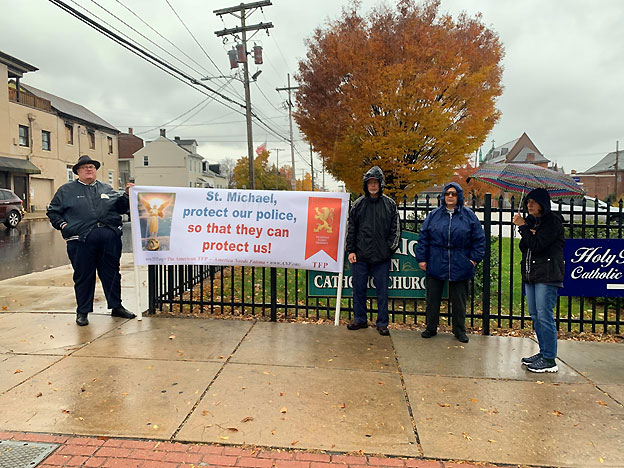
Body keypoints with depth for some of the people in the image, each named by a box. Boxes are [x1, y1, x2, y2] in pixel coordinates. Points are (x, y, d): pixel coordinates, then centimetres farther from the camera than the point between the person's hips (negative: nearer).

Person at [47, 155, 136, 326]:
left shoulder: (107, 189, 19)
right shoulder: (66, 190, 11)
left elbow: (120, 207, 20)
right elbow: (53, 211, 13)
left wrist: (127, 195, 5)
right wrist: (63, 225, -1)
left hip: (110, 238, 3)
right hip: (81, 240, -2)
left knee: (112, 274, 9)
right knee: (83, 276, 4)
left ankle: (116, 306, 22)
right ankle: (82, 311, 16)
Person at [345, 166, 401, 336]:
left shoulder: (390, 204, 3)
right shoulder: (358, 204, 5)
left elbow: (395, 229, 5)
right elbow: (351, 229, 7)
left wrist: (390, 248, -4)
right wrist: (351, 250, 1)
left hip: (382, 257, -1)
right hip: (360, 256, 1)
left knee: (382, 291, 5)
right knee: (359, 289, 9)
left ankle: (382, 323, 17)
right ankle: (360, 320, 24)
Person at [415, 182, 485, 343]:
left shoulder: (469, 215, 2)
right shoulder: (434, 215, 3)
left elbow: (479, 239, 5)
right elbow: (423, 238, 4)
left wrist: (475, 258, -2)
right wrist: (421, 258, 0)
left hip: (460, 267, 0)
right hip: (435, 266, 1)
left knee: (459, 300, 10)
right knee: (433, 299, 8)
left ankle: (459, 330, 25)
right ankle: (431, 328, 23)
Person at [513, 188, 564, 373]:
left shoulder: (553, 221, -8)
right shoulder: (531, 220, 15)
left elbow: (537, 245, -17)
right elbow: (523, 247, 13)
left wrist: (522, 227, -11)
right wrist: (529, 234, -6)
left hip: (547, 276, -8)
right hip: (530, 274, 8)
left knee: (544, 316, -8)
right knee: (535, 316, 12)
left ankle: (549, 360, -2)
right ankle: (543, 352, 23)